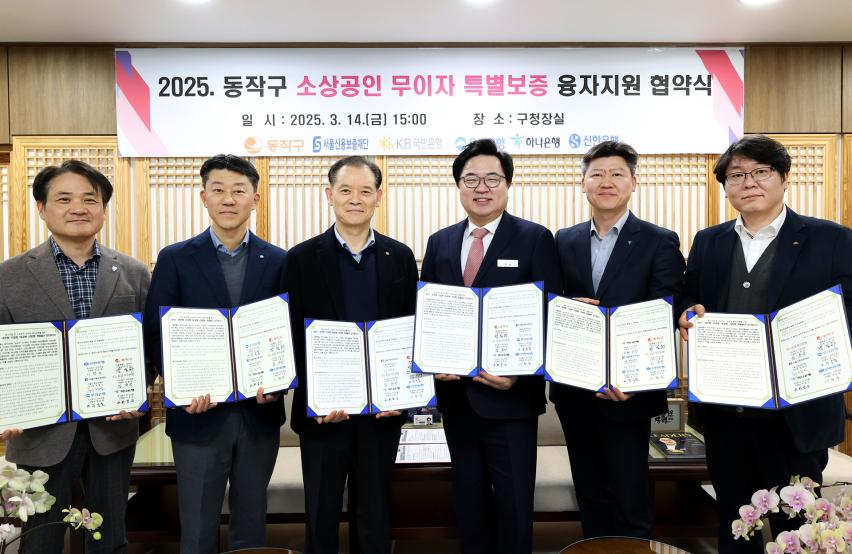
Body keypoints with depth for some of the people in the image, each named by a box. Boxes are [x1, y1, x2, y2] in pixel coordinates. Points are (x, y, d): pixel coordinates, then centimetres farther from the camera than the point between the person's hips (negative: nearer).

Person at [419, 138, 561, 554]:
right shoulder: (439, 243, 9)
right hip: (456, 393, 4)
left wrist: (518, 374, -19)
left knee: (513, 501, 6)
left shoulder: (535, 239, -4)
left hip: (509, 394, -4)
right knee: (468, 496, 18)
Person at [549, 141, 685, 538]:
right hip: (574, 390, 4)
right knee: (589, 495, 17)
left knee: (630, 501, 6)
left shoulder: (660, 243, -4)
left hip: (627, 391, -4)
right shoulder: (564, 241, 8)